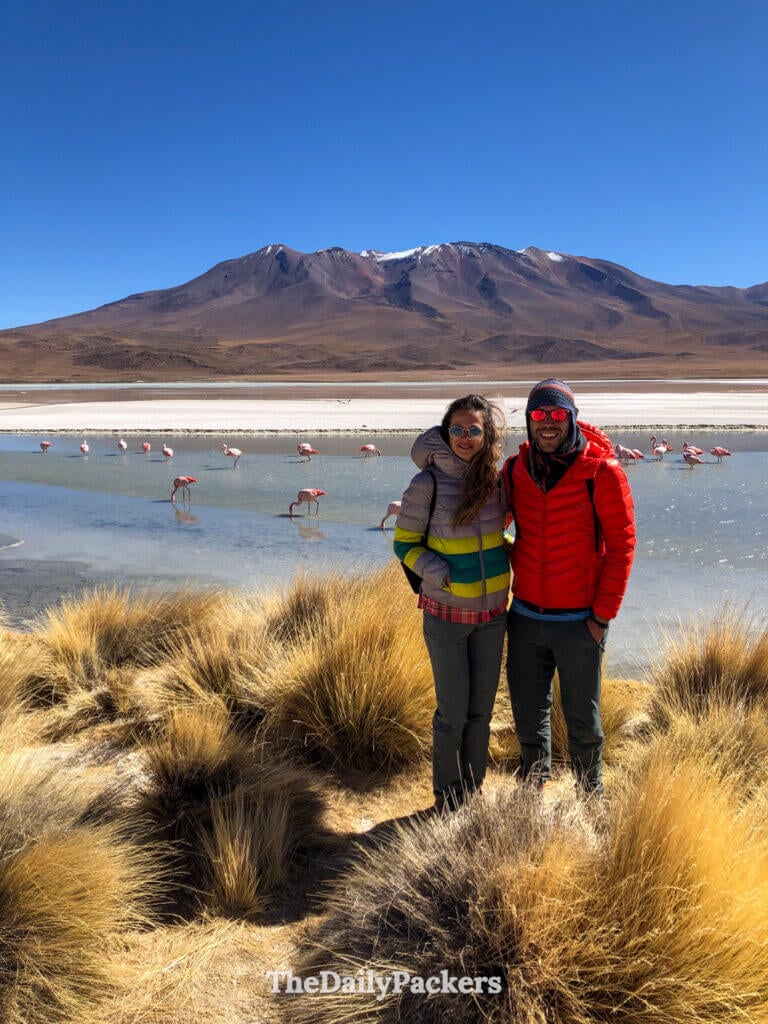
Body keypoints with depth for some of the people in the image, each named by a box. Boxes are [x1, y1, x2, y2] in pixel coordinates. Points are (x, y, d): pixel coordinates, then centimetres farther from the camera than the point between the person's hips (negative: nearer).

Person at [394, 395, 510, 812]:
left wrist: (511, 553, 0)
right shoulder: (428, 484, -13)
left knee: (482, 708, 13)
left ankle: (473, 792, 33)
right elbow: (405, 543, -5)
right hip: (447, 614, -4)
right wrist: (441, 574, -18)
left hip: (492, 612, 4)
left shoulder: (494, 479, 1)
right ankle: (447, 799, 26)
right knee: (453, 712, 3)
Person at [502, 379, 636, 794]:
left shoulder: (601, 472, -11)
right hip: (525, 618, 4)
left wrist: (602, 615, -11)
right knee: (528, 715, 16)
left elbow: (621, 545, -9)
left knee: (582, 719, 11)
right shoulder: (515, 470, 1)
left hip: (579, 621, -4)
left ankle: (589, 797, 33)